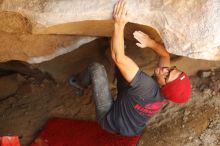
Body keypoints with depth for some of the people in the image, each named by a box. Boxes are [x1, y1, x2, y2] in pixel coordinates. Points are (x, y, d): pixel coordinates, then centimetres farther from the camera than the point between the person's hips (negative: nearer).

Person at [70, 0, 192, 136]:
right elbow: (165, 55, -4)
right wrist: (151, 43, -23)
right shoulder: (166, 92, -20)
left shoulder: (148, 87, -44)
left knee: (97, 68, -9)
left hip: (110, 120, -7)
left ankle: (79, 84, 23)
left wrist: (119, 24, -46)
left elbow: (118, 58, -45)